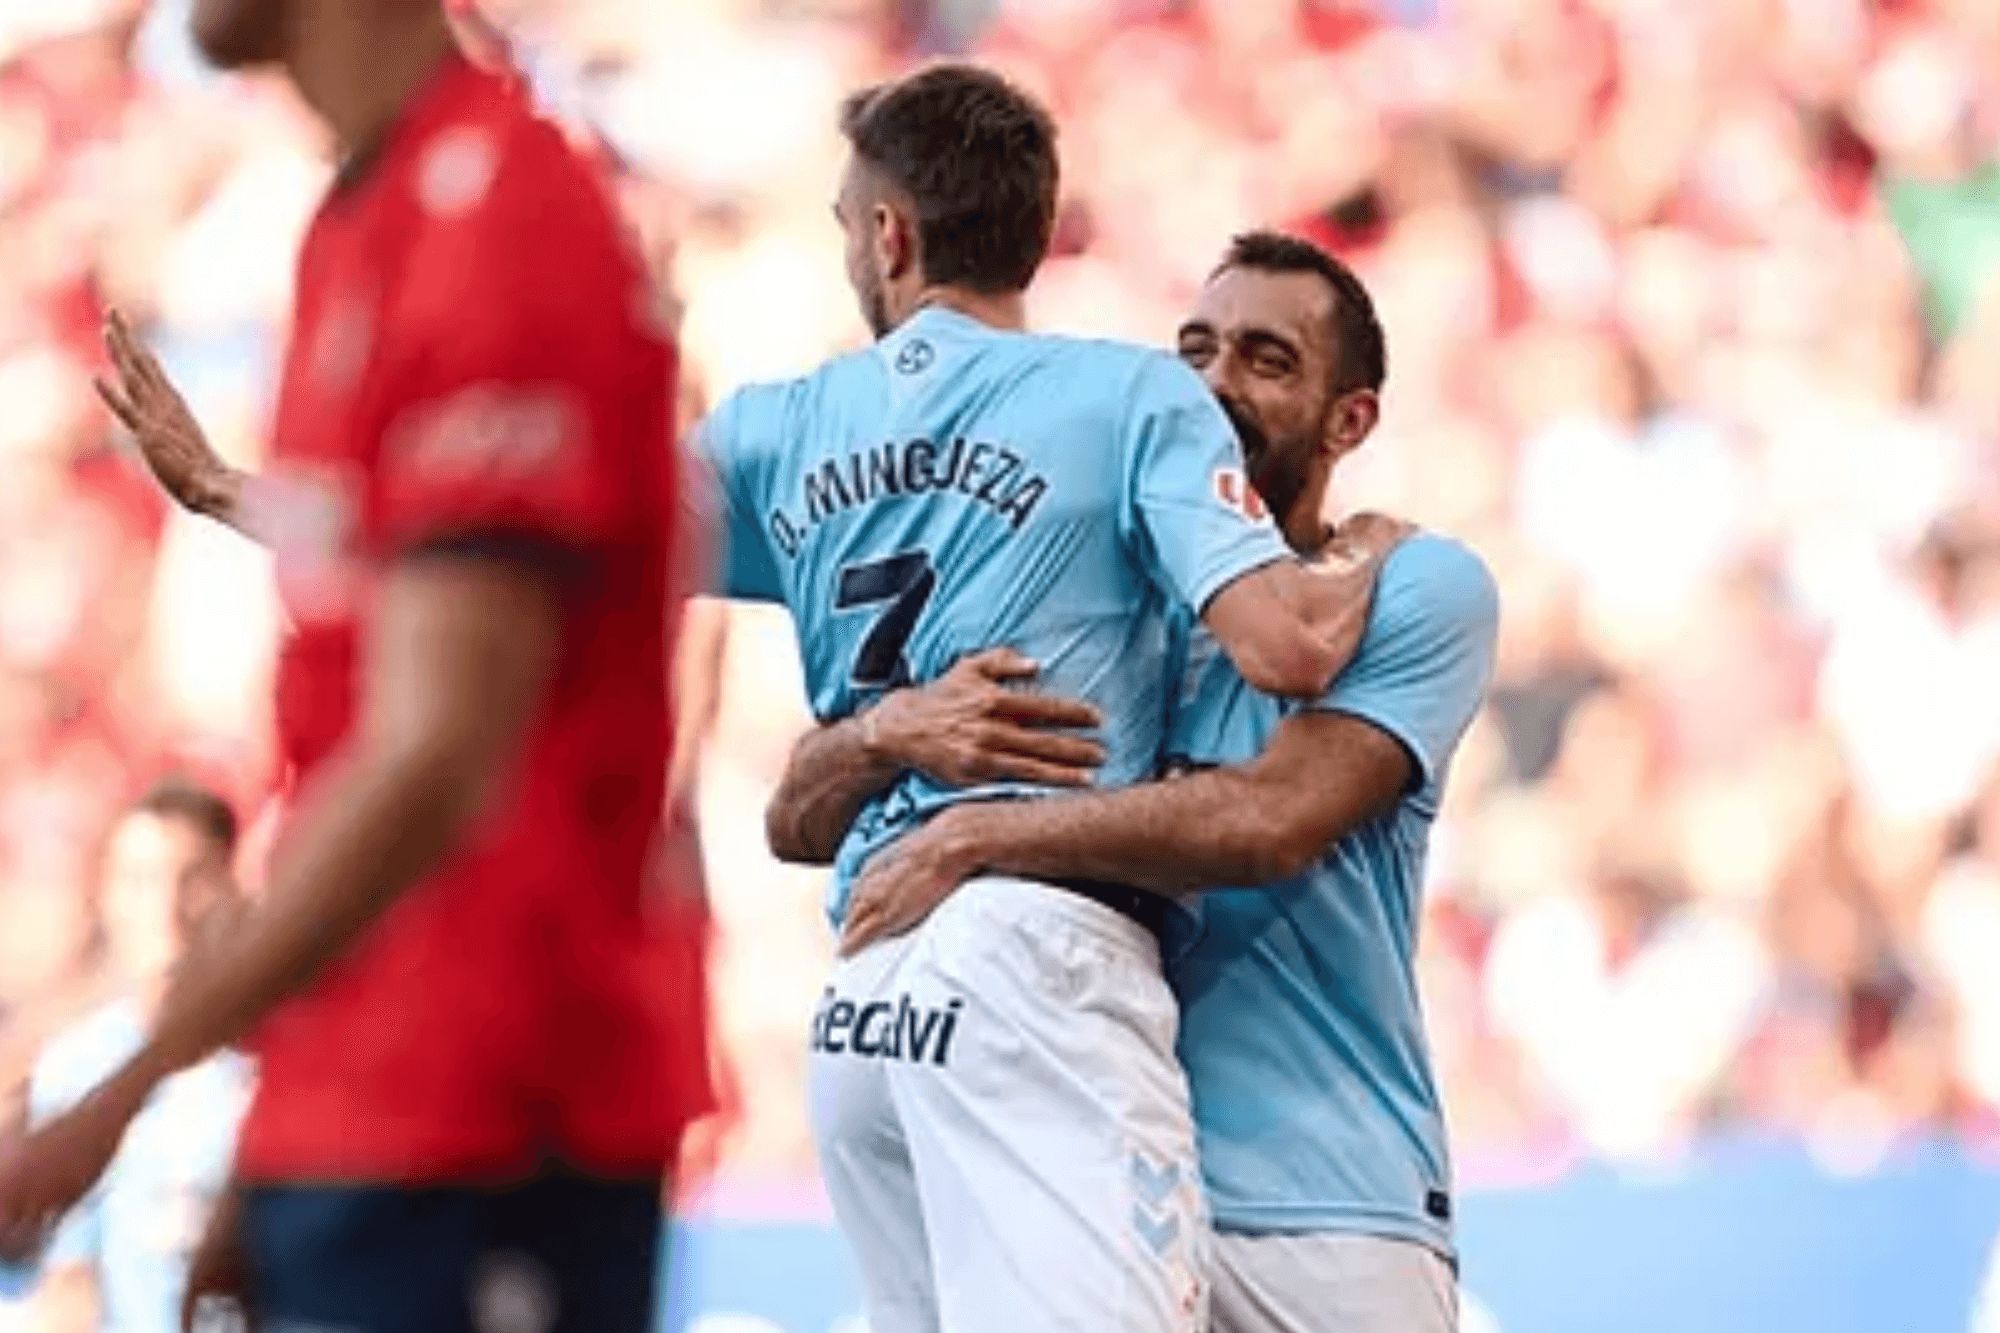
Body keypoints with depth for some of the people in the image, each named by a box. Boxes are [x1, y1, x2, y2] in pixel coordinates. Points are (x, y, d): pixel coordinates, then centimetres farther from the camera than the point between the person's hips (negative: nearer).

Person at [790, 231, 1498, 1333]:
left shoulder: (1416, 590, 1)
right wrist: (894, 728, -17)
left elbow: (1273, 819, -16)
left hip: (1328, 1215, -3)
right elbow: (797, 819, 6)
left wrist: (973, 837, -16)